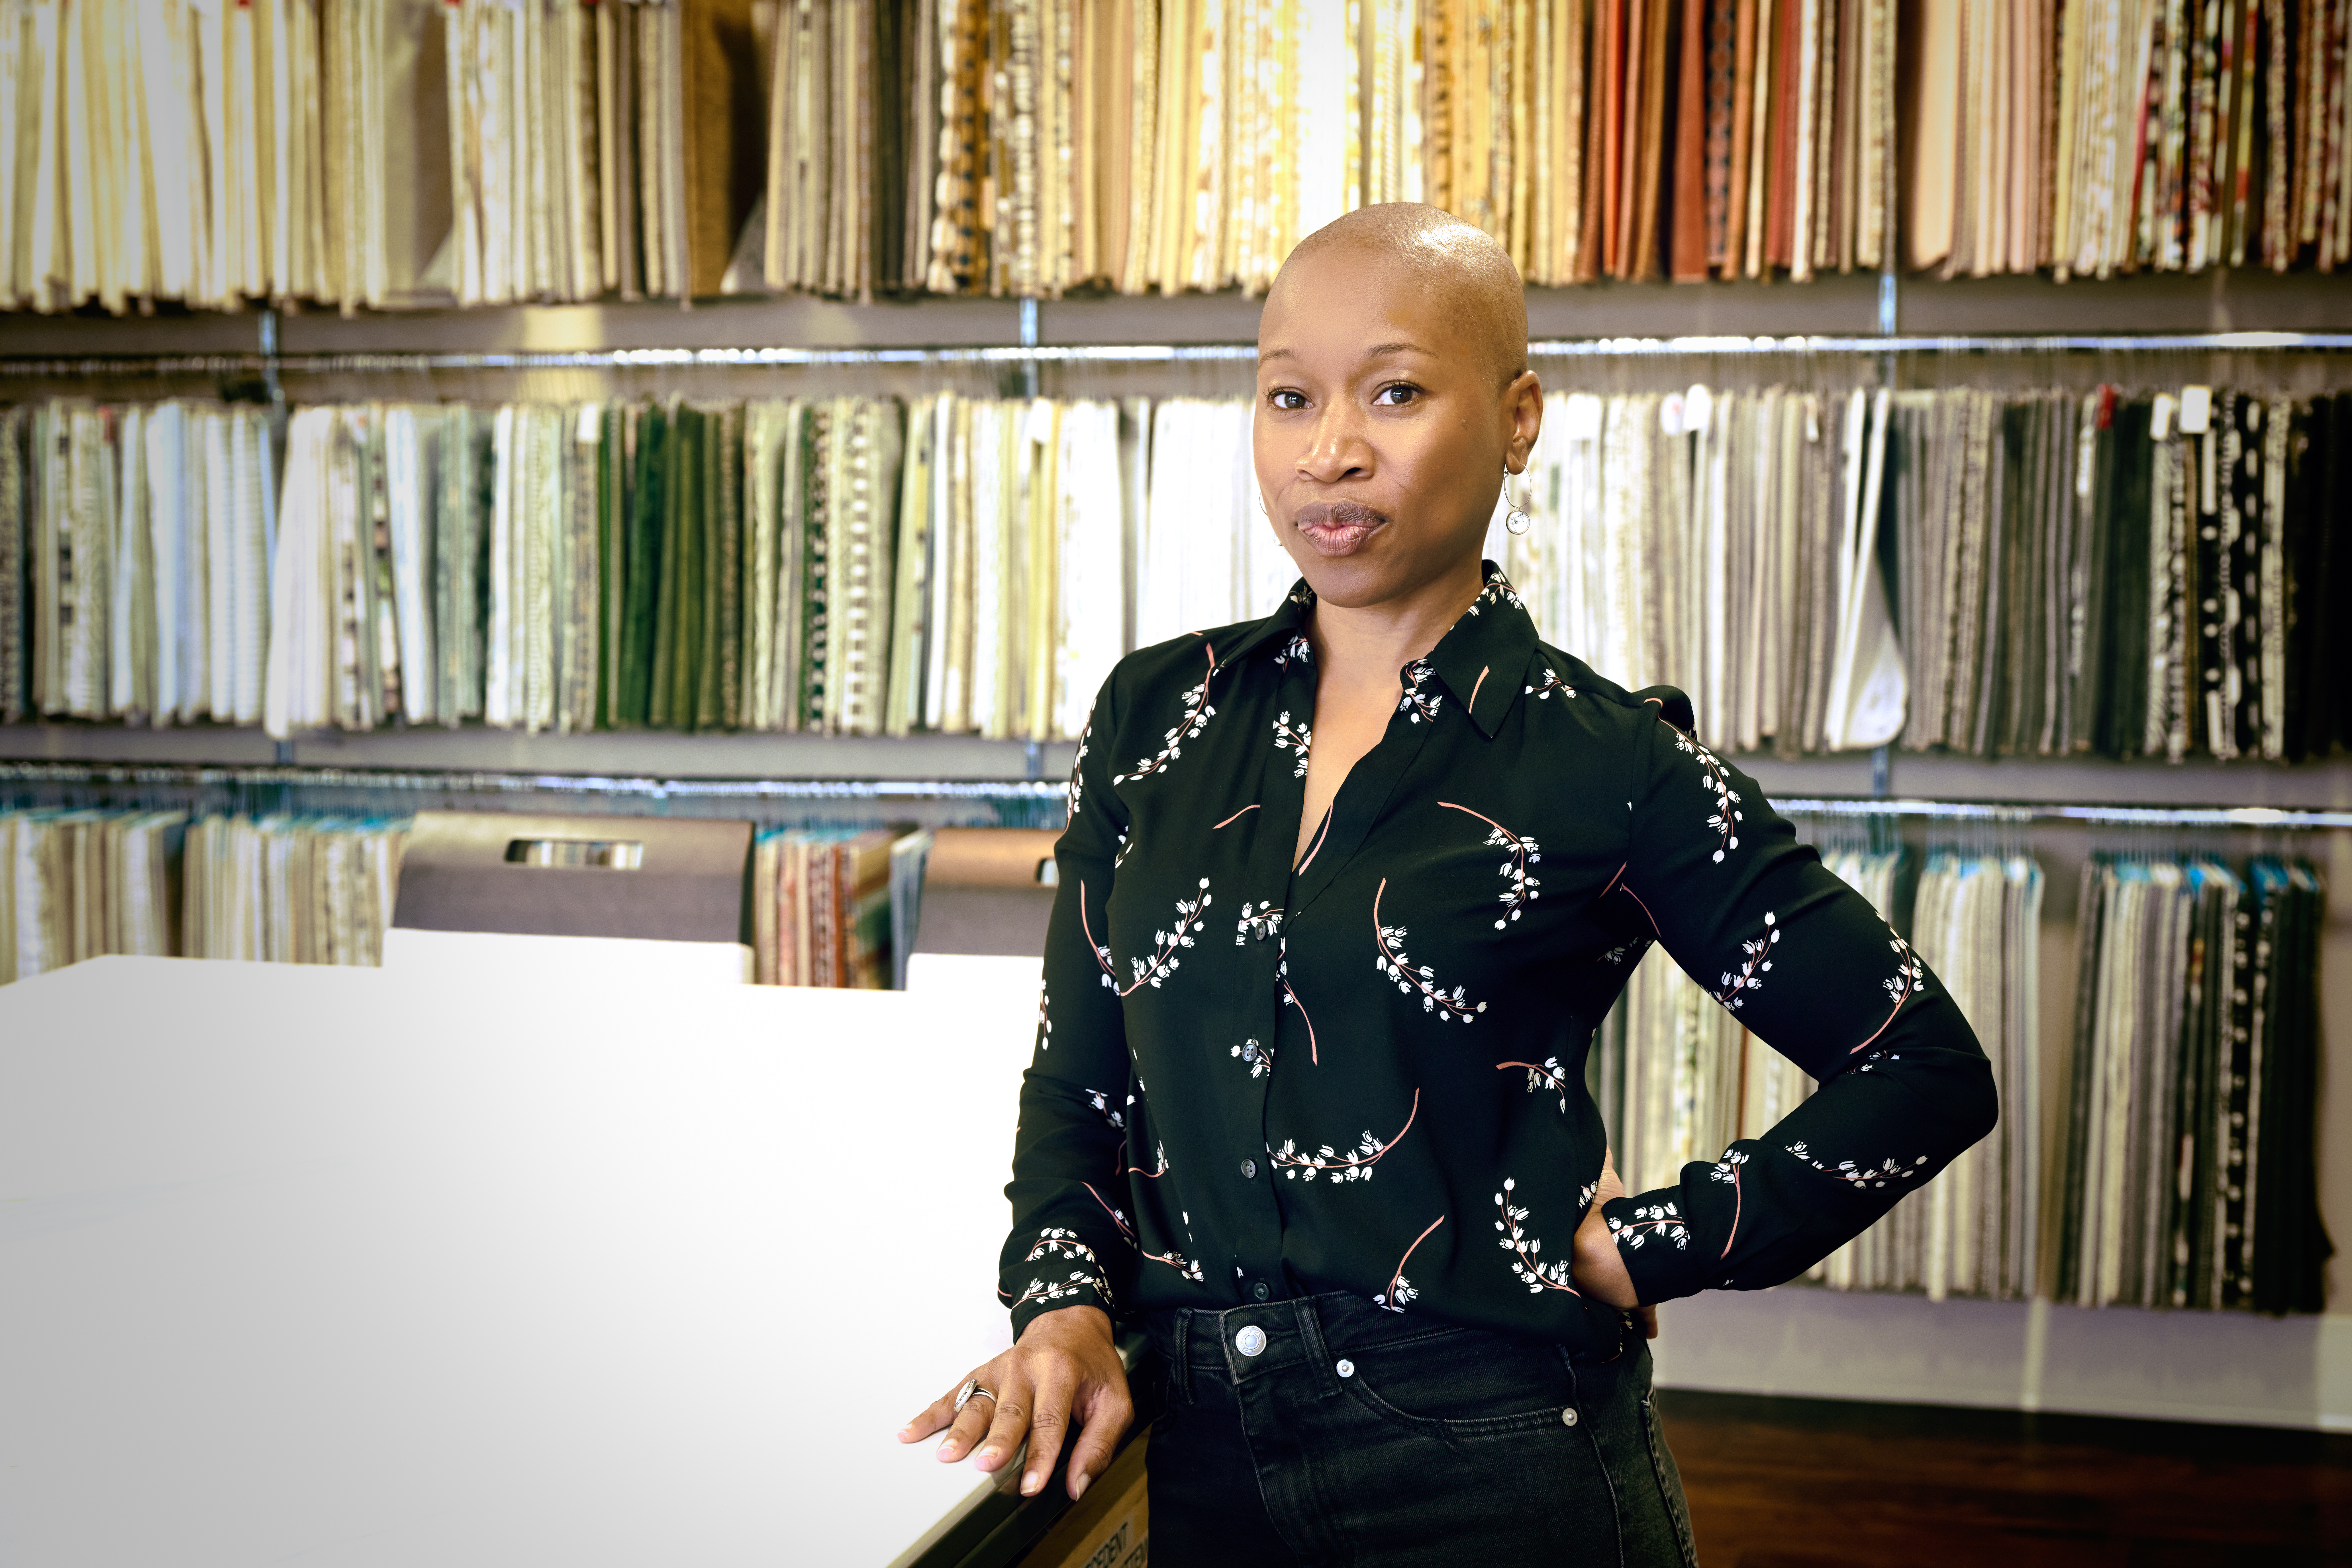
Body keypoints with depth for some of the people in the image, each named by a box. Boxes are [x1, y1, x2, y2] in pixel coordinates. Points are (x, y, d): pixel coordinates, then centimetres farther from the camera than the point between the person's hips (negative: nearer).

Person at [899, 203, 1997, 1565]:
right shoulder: (1155, 715, 2)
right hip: (1202, 1451, 4)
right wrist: (1067, 1305, -6)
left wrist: (1651, 1250, -7)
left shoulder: (1607, 765, -9)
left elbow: (1931, 1067, -4)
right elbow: (1080, 1075, 10)